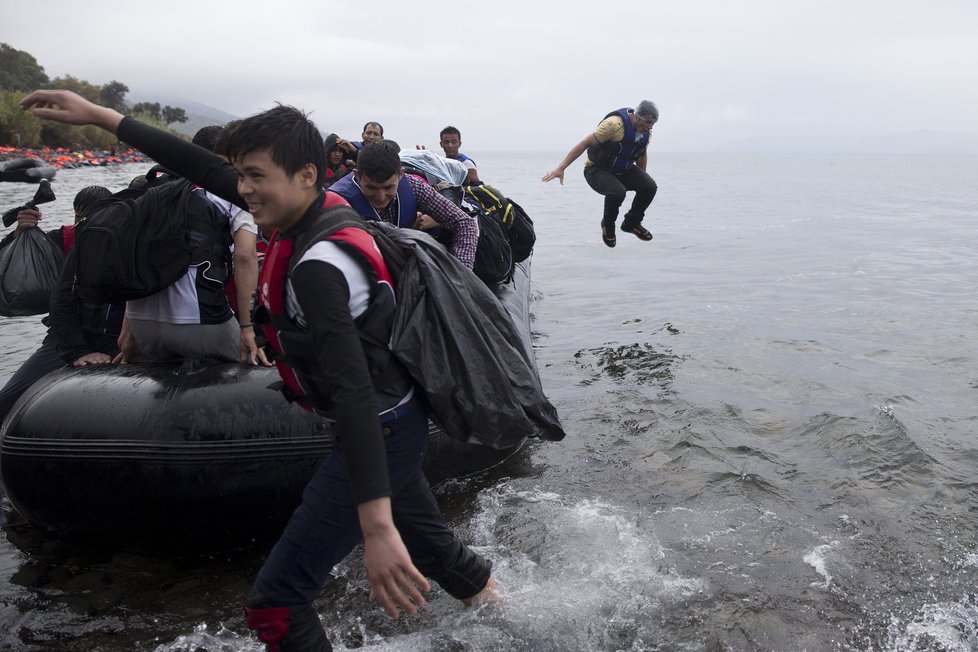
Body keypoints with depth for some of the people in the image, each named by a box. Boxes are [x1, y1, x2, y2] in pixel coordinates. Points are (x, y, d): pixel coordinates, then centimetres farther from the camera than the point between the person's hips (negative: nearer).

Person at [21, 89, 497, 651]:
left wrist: (376, 527, -42)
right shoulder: (324, 208, -3)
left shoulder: (318, 265, -28)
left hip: (379, 432, -9)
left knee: (276, 605, -7)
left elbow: (352, 390, -37)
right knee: (420, 537, 31)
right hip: (400, 419, 9)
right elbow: (208, 170, 6)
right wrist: (100, 116, 8)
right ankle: (485, 593, 56)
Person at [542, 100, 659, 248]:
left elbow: (642, 155, 15)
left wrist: (641, 179, 24)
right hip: (598, 170, -6)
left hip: (624, 170, 7)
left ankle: (631, 223, 6)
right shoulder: (615, 124, -27)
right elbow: (585, 143, -24)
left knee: (650, 187, -18)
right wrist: (561, 168, -28)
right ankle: (608, 225, -4)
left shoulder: (646, 130, -4)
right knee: (617, 192, -36)